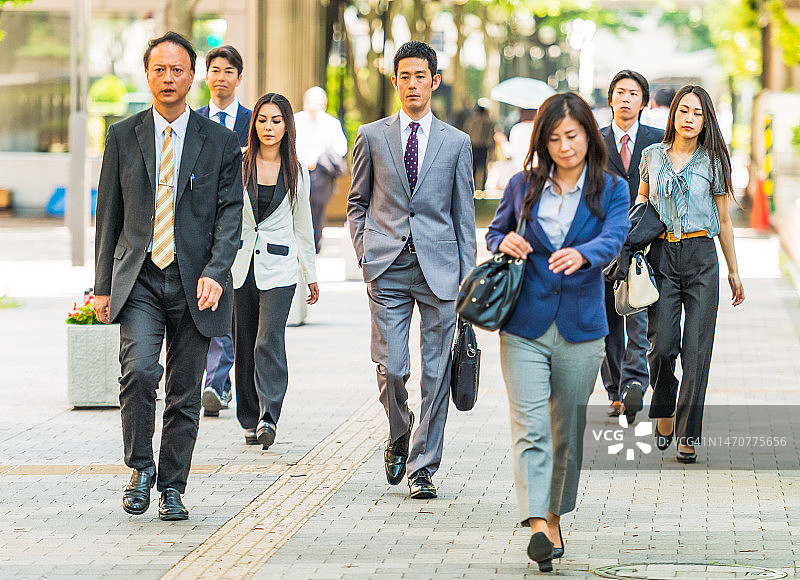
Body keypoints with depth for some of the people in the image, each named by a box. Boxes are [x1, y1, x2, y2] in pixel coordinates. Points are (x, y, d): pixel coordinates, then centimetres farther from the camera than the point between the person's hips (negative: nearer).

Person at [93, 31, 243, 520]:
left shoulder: (220, 142, 3)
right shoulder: (123, 136, 6)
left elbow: (230, 215, -1)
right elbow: (109, 214, 9)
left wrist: (215, 273, -17)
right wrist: (103, 286, 5)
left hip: (194, 282, 0)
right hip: (138, 278, 0)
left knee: (185, 393, 4)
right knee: (139, 370, -20)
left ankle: (172, 487, 17)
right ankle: (141, 467, 0)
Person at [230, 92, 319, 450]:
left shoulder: (296, 172, 6)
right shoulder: (239, 165, 2)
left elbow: (302, 225, 14)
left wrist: (311, 274, 17)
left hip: (279, 267, -1)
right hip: (240, 266, 1)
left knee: (269, 342, -15)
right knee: (245, 347, 5)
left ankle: (268, 418, -19)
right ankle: (249, 421, 15)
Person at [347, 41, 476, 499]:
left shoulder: (457, 143, 7)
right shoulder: (372, 137, 8)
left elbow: (464, 215, 8)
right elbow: (357, 202, 15)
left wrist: (468, 276, 3)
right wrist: (365, 254, 3)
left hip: (440, 270, 0)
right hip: (388, 269, 0)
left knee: (436, 372, 0)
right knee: (392, 368, -6)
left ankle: (423, 467, 9)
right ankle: (399, 437, 23)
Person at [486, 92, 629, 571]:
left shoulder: (611, 190, 1)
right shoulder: (523, 186, 5)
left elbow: (612, 238, -17)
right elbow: (494, 233, 19)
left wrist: (581, 254, -40)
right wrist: (505, 243, -6)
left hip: (580, 330, 0)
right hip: (524, 327, 0)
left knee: (568, 431, 11)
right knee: (530, 427, -13)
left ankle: (555, 516, 28)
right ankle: (537, 523, -23)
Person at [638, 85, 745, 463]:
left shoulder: (712, 162, 4)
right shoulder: (653, 155, 7)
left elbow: (723, 220, 10)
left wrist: (733, 271, 13)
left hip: (701, 256, -1)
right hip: (662, 254, 1)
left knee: (696, 349, -5)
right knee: (662, 344, -8)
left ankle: (688, 435, 1)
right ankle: (664, 411, 19)